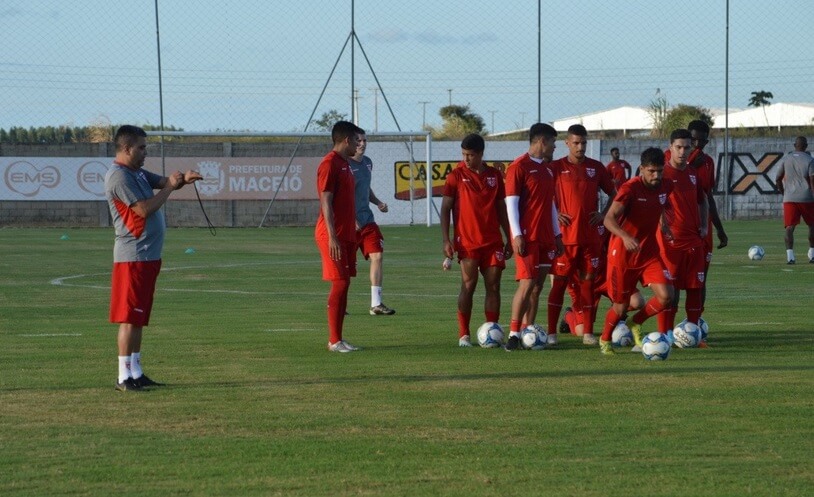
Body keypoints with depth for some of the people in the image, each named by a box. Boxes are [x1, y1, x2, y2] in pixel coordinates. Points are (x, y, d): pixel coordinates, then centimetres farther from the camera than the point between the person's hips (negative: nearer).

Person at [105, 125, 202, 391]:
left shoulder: (138, 173, 17)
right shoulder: (119, 177, -15)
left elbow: (162, 181, 19)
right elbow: (144, 209, -20)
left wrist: (183, 179, -3)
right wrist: (170, 186, -12)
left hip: (148, 256, 10)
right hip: (133, 256, -10)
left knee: (139, 318, 12)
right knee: (129, 317, -8)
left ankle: (135, 372, 17)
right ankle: (124, 377, -6)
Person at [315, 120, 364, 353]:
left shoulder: (344, 165, 18)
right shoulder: (329, 164, -12)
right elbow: (326, 203, -17)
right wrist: (332, 237, -22)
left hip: (346, 235, 10)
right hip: (334, 236, -10)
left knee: (343, 284, 8)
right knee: (340, 283, -10)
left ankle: (337, 339, 11)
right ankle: (334, 341, -7)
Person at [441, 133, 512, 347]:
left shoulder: (494, 175, 10)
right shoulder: (456, 175, 0)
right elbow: (445, 209, 0)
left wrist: (509, 239, 14)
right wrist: (446, 240, -8)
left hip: (493, 241, 3)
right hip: (467, 241, -3)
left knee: (493, 285, 1)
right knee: (468, 285, -7)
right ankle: (464, 335, -1)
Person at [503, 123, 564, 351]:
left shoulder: (547, 169, 18)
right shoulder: (519, 167, -7)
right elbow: (511, 202, -10)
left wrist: (557, 234, 19)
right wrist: (517, 235, -16)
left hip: (545, 238, 8)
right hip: (527, 237, -8)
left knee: (537, 287, 5)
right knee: (527, 284, -13)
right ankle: (513, 334, -11)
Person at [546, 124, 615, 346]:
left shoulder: (596, 168, 8)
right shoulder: (556, 167, 0)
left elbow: (613, 194, 17)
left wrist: (603, 214, 3)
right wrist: (554, 214, -6)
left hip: (590, 236, 3)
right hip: (565, 236, -3)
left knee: (588, 281, 4)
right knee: (559, 282, -2)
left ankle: (588, 332, 8)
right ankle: (551, 332, 1)